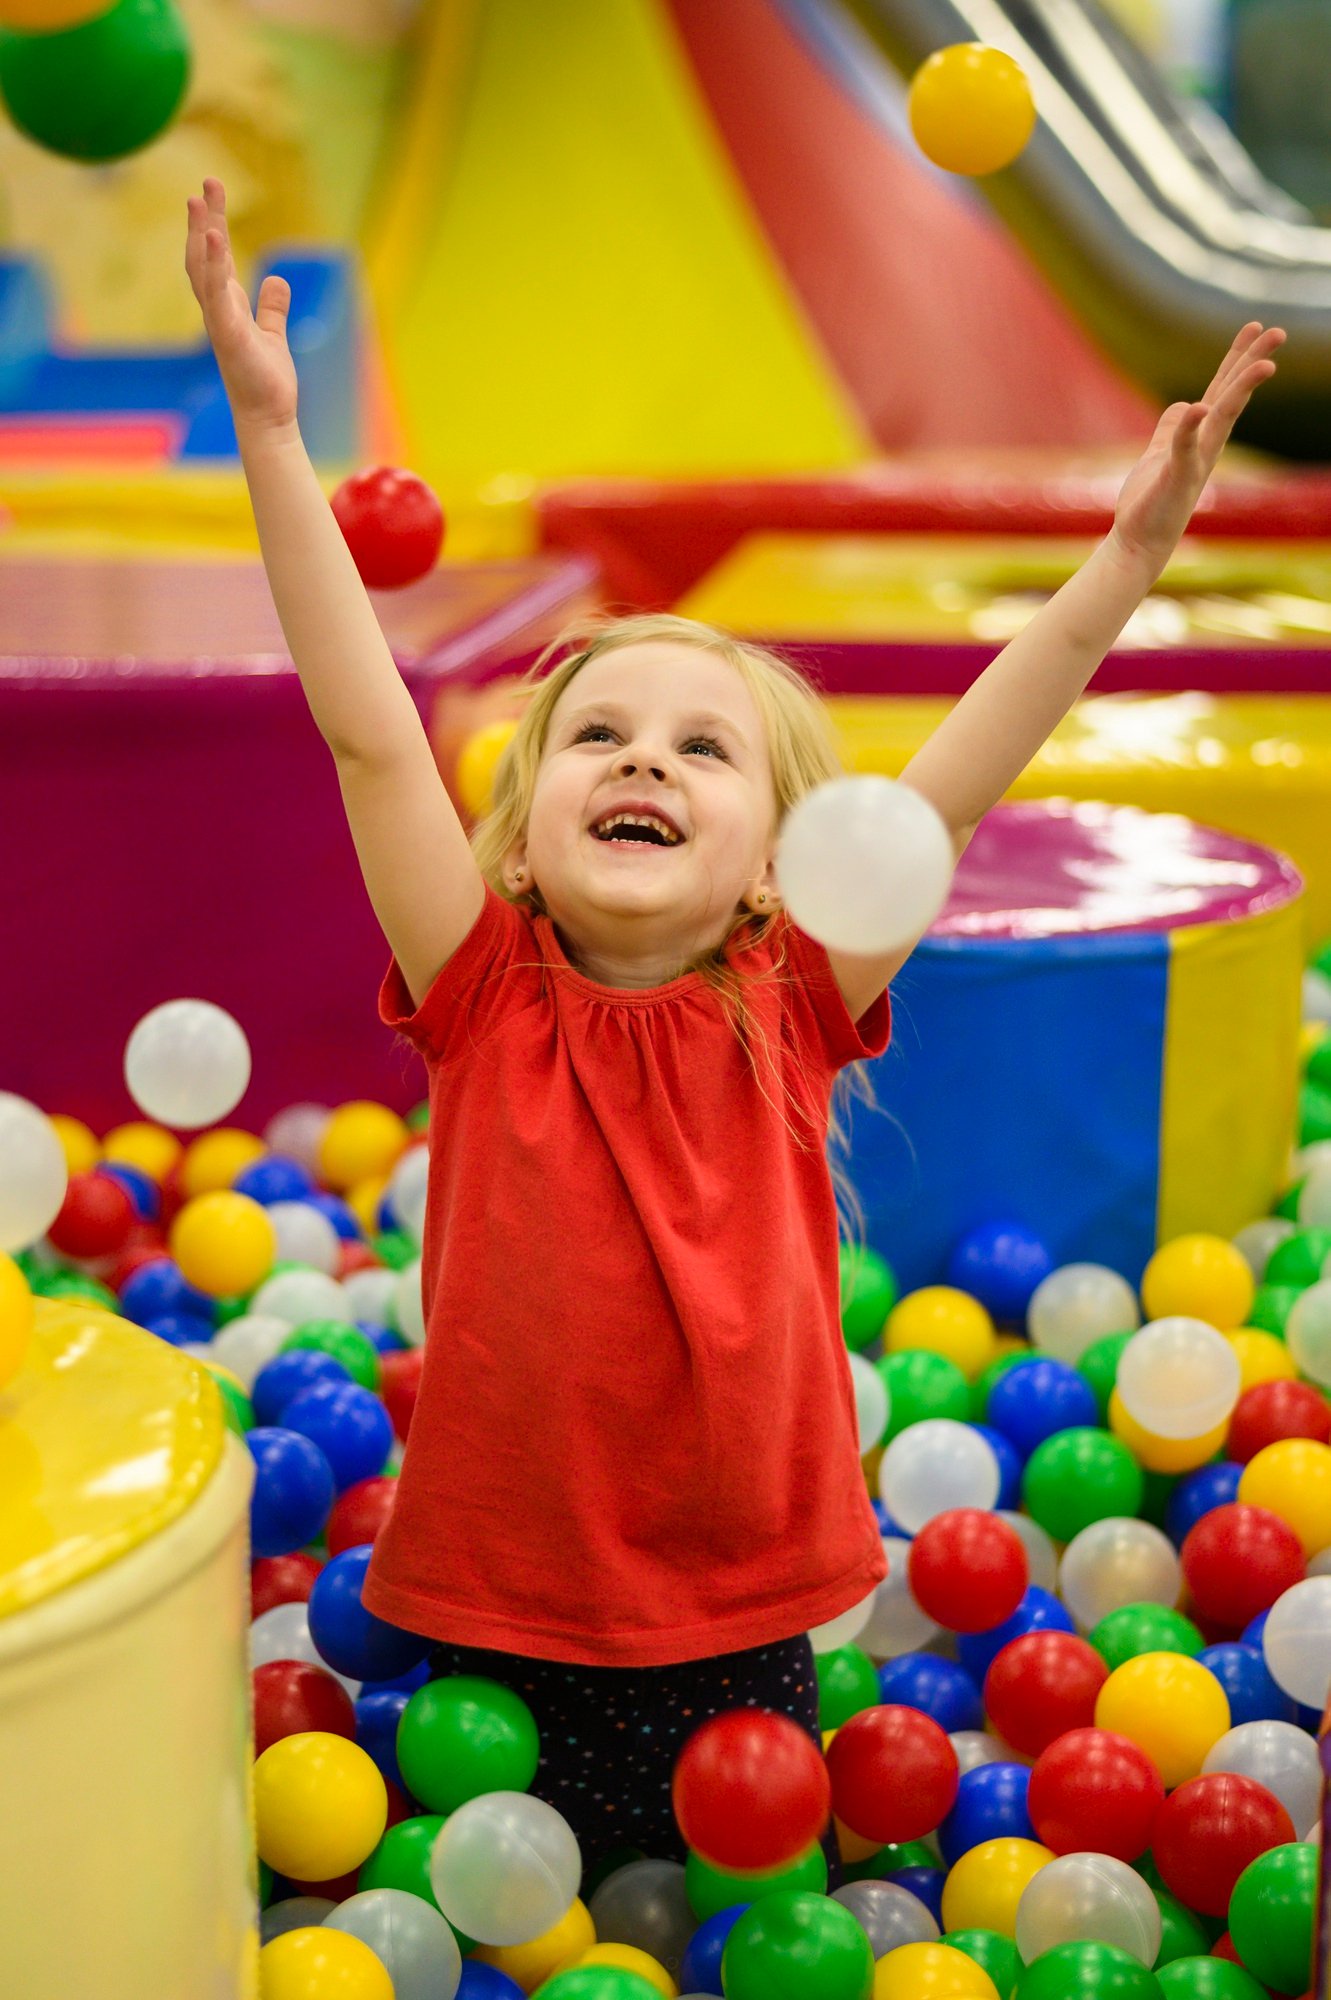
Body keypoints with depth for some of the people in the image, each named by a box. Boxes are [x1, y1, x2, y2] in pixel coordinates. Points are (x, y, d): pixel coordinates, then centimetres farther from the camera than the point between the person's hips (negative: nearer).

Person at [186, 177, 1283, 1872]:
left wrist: (1136, 545, -16)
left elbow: (957, 779, -10)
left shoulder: (790, 1013, -4)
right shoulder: (486, 1004, -7)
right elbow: (367, 730, -14)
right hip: (494, 1628, -1)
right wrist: (270, 432, -19)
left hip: (744, 1638, 1)